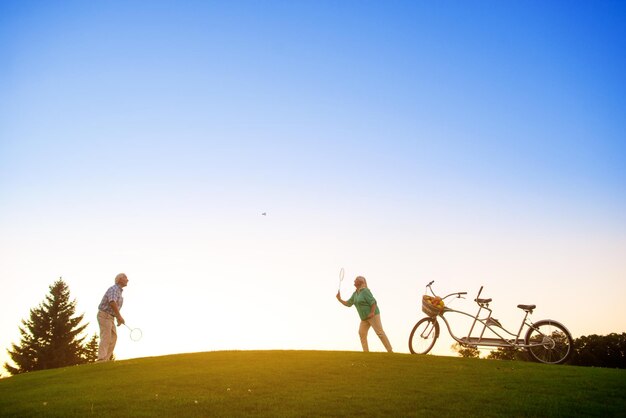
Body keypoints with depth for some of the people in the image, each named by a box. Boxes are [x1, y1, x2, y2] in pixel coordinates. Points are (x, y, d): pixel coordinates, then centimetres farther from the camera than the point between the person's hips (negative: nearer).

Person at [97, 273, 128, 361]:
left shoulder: (119, 291, 16)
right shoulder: (114, 289, -16)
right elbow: (112, 303, -32)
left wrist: (118, 318, 15)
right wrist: (119, 316, -32)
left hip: (110, 317, 10)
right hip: (104, 315, -10)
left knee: (113, 338, 9)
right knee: (106, 338, -15)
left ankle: (106, 359, 9)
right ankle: (102, 360, -20)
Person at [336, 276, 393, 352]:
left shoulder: (365, 291, -15)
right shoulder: (355, 294, 10)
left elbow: (373, 302, -19)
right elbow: (348, 304, 13)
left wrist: (372, 313, -26)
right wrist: (340, 299, 1)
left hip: (373, 315, -8)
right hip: (364, 318, 8)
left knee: (380, 332, -9)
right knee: (361, 333, -4)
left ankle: (390, 351, -6)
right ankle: (366, 352, -5)